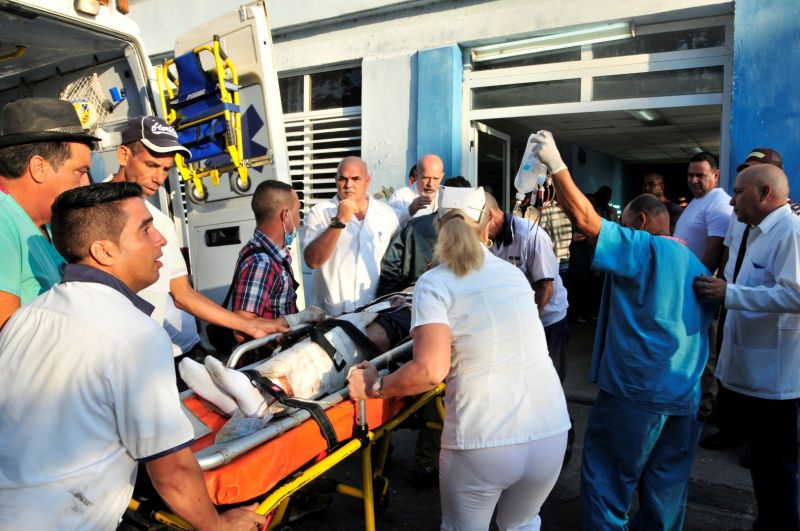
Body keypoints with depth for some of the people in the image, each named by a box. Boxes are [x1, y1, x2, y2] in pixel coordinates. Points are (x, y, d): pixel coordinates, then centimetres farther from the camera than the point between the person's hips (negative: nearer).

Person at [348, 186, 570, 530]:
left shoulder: (433, 283, -5)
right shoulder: (513, 273, 11)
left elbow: (430, 370, -17)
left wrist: (374, 387, -2)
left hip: (482, 442, -4)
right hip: (550, 432, 4)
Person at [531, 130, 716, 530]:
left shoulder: (644, 247, -8)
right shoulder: (696, 266, 17)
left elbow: (584, 218, -17)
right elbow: (701, 324, 22)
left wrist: (556, 165, -11)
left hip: (635, 392, -8)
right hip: (685, 399, 8)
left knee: (606, 481, 2)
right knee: (666, 488, 17)